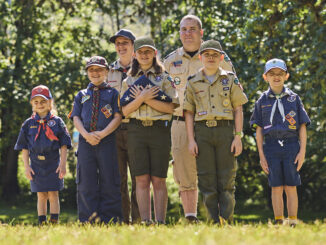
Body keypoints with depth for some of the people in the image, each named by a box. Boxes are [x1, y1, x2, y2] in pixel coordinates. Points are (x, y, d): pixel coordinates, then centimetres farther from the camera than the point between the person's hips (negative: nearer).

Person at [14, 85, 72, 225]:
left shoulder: (57, 122, 3)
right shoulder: (28, 124, 7)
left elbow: (63, 146, 1)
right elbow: (24, 148, 7)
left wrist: (62, 164, -7)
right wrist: (26, 166, -1)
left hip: (53, 164, -1)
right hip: (36, 165, 2)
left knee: (53, 195, -3)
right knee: (41, 196, 4)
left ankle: (54, 222, -1)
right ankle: (42, 223, 8)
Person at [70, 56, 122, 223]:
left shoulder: (113, 93, 12)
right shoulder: (81, 95, 20)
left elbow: (118, 117, 1)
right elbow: (76, 118, 10)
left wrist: (102, 134, -13)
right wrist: (86, 135, -9)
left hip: (108, 141, -2)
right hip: (85, 141, 2)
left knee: (109, 181, -4)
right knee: (86, 182, -2)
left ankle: (108, 218, -2)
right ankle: (88, 219, 1)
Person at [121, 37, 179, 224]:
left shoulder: (164, 79, 7)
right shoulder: (129, 81, 14)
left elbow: (172, 107, -3)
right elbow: (125, 111, 5)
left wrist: (147, 99, -10)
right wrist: (141, 98, -11)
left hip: (160, 130, -2)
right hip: (136, 130, 2)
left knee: (158, 179, -2)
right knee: (142, 179, -2)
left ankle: (160, 220, -2)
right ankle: (145, 221, -1)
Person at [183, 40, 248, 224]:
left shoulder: (230, 79, 7)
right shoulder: (193, 83, 9)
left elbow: (238, 110, 4)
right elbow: (189, 113, 8)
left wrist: (238, 136, -4)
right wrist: (191, 140, -1)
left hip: (225, 129, -1)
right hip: (202, 132, 1)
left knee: (227, 180, -2)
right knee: (207, 179, 1)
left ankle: (226, 221, 1)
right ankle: (214, 221, 5)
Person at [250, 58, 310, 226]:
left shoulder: (294, 98, 7)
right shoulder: (262, 101, 8)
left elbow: (302, 127, 6)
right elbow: (259, 130, 8)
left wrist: (302, 151, -3)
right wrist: (261, 156, 1)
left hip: (291, 146, -1)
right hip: (271, 147, 1)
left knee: (291, 188, -3)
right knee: (276, 188, 0)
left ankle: (293, 223, 1)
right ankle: (278, 223, 5)